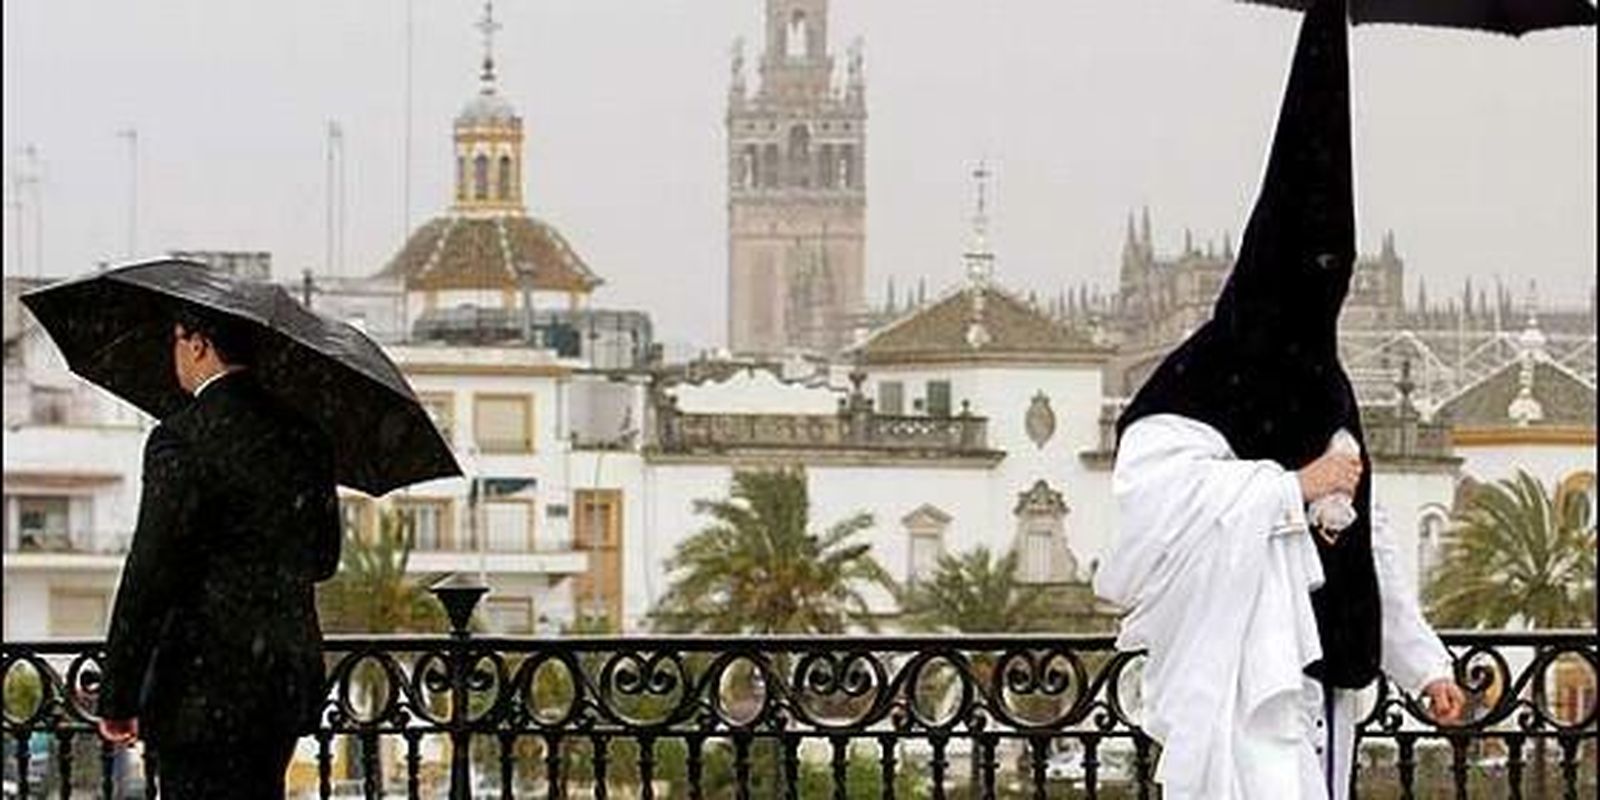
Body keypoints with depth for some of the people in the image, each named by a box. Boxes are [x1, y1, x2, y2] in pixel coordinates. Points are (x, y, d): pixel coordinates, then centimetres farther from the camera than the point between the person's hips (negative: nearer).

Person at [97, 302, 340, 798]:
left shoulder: (181, 441, -14)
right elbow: (323, 560, 19)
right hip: (291, 681, 7)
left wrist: (118, 699, -11)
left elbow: (149, 577, -15)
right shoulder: (304, 439, 8)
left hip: (208, 688, -7)